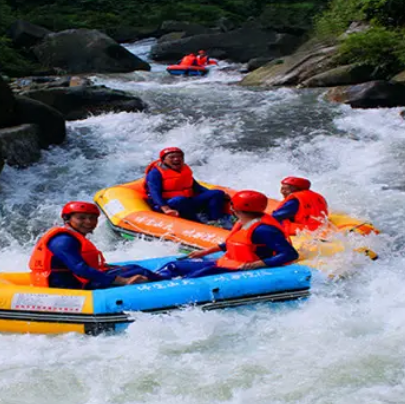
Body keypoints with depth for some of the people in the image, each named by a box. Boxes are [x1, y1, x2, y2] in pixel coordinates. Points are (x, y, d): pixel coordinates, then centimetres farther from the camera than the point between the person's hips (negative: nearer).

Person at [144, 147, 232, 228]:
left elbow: (196, 187, 19)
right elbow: (154, 193, -17)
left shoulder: (185, 170, 17)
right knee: (179, 200, -41)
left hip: (189, 203, 7)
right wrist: (166, 209, -34)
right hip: (167, 204, -6)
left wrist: (210, 194, 3)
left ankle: (215, 221, -30)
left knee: (217, 193, -7)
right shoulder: (155, 173, -5)